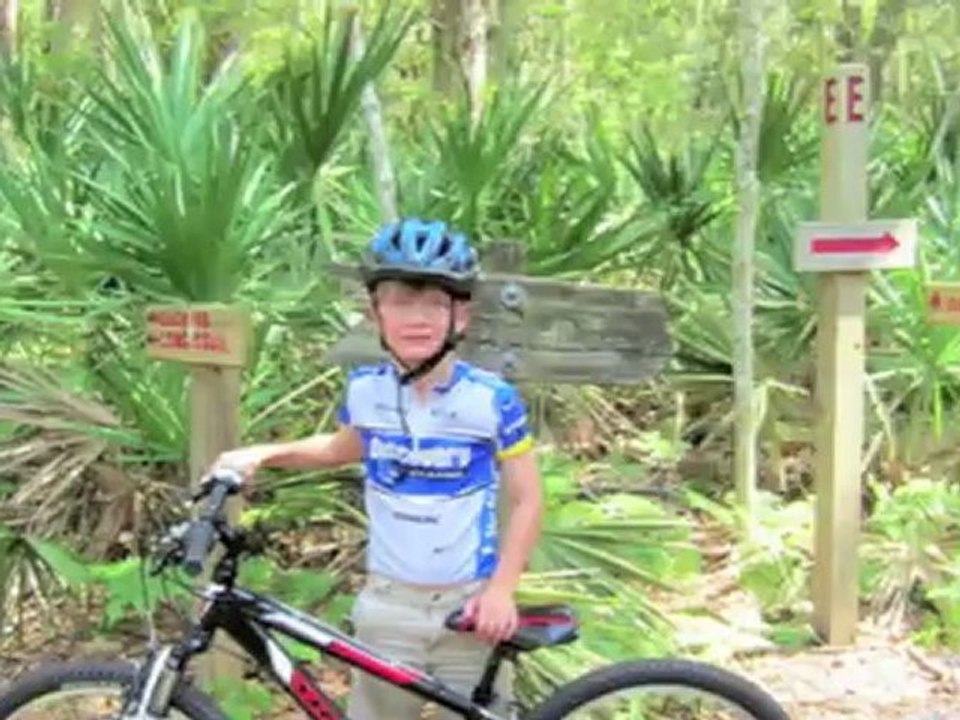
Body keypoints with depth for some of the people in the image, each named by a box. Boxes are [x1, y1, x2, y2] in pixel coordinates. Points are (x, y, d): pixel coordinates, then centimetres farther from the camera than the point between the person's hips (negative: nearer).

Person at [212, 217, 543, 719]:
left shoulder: (492, 400, -13)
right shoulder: (365, 390, -3)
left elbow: (526, 500, -5)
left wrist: (502, 589, -14)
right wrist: (265, 455, 8)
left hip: (469, 607, -2)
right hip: (389, 604, 3)